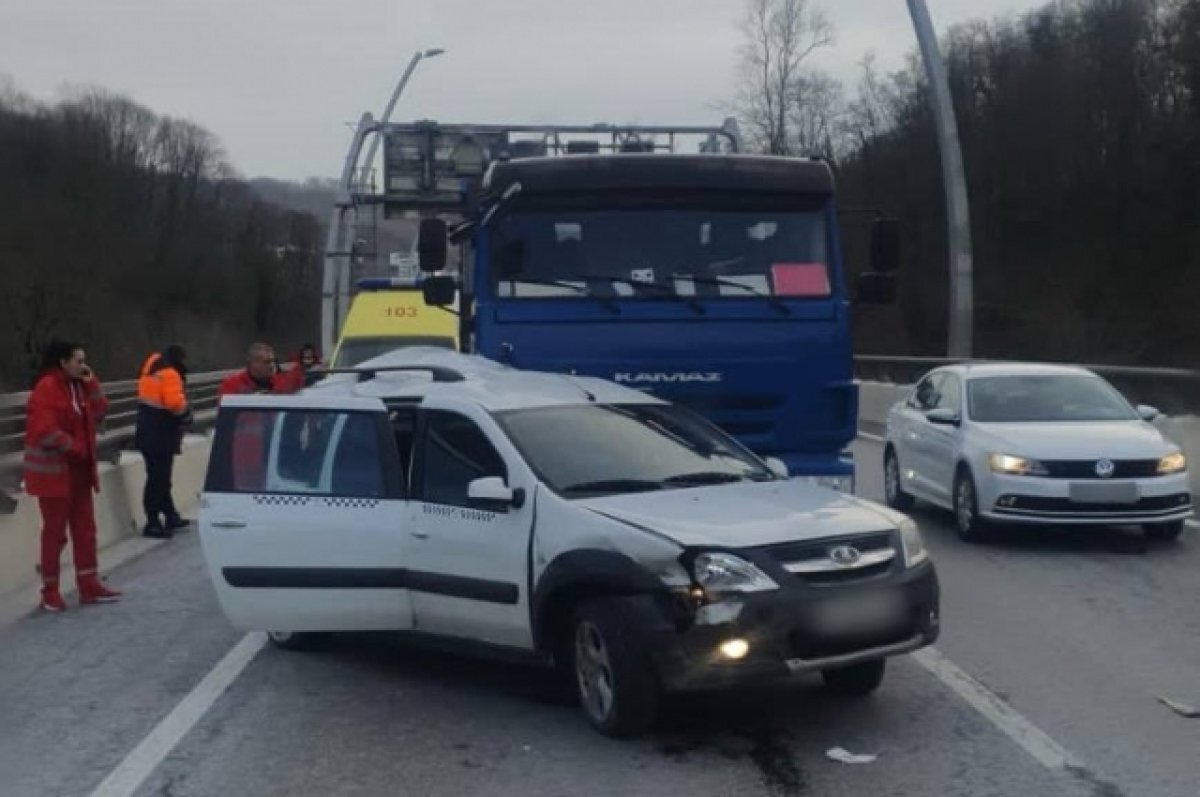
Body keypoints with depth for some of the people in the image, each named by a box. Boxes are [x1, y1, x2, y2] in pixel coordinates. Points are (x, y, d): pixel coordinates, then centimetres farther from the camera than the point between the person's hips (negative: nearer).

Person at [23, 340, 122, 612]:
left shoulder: (78, 385, 10)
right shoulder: (46, 388, -17)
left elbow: (99, 413, 8)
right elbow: (45, 430, -23)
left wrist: (91, 383, -2)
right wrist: (73, 448, -14)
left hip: (79, 469, 8)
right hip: (54, 470, -8)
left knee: (85, 527, 9)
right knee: (55, 531, -1)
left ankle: (89, 585, 14)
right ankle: (50, 590, 9)